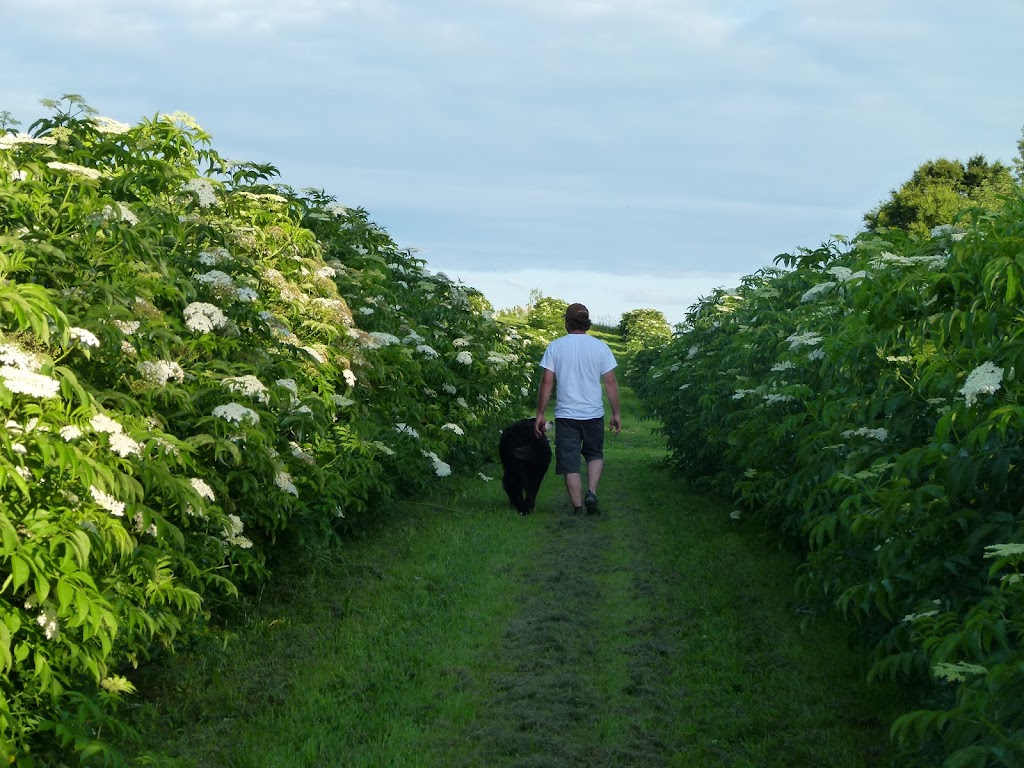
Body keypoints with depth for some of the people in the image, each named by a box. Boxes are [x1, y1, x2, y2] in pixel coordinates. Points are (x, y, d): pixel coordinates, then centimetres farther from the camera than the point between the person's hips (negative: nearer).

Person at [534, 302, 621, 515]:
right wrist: (616, 413, 10)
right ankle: (592, 493, 0)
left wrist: (540, 414, 3)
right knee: (595, 455, 21)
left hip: (566, 415, -1)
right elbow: (610, 383, 1)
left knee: (570, 464, 4)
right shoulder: (600, 347, 0)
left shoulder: (555, 347, -2)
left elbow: (547, 382, -3)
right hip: (594, 413, 1)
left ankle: (578, 508, 1)